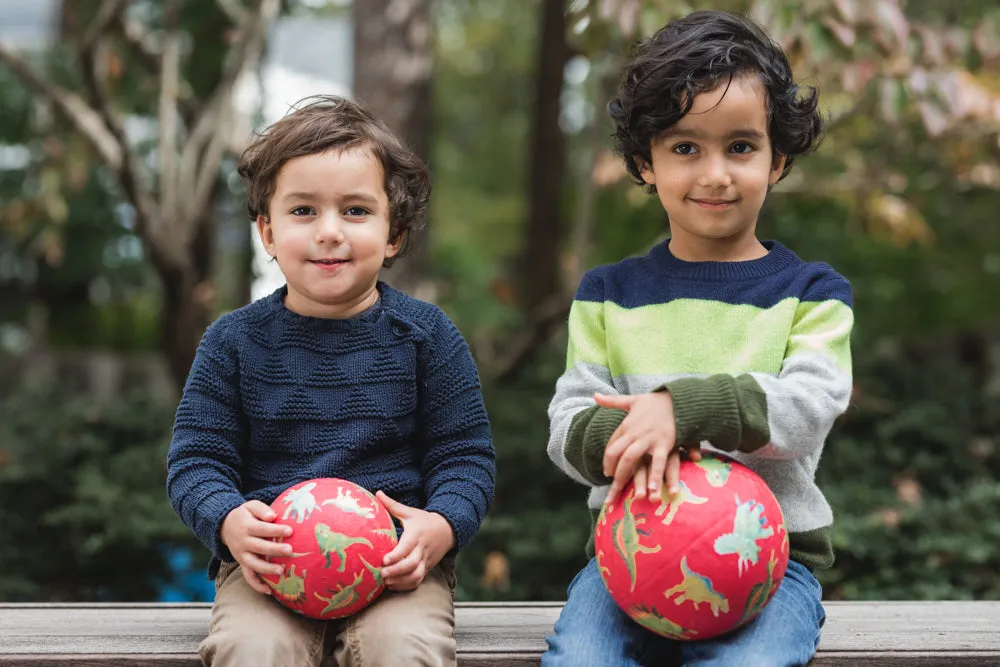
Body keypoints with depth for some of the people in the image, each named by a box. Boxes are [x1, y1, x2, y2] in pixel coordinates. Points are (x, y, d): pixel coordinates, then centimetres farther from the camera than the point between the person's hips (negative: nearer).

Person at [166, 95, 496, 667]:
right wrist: (229, 522, -16)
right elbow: (197, 458, 6)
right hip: (267, 564, 0)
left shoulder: (427, 334, 5)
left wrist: (440, 527, -16)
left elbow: (466, 456, 5)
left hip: (397, 561, 0)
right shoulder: (234, 340, 6)